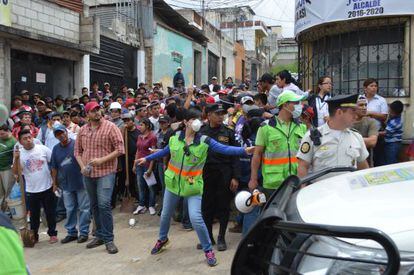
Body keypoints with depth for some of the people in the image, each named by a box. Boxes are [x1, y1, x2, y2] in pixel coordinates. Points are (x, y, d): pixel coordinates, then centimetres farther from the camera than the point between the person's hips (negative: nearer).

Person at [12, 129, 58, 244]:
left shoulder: (42, 148, -5)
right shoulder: (19, 153, -3)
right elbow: (15, 173, -8)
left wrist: (55, 182, -3)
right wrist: (16, 159, -21)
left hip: (47, 188, -1)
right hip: (31, 190, 1)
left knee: (50, 213, 9)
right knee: (34, 215, 13)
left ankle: (53, 234, 24)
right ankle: (34, 236, 28)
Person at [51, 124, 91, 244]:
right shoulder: (56, 149, 7)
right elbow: (54, 168, 12)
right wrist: (55, 183, 11)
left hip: (81, 182, -4)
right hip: (66, 185, 5)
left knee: (84, 208, 3)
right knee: (70, 209, 13)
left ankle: (84, 232, 14)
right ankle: (71, 232, 24)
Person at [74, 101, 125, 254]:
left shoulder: (110, 127, -7)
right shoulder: (83, 130, 8)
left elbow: (120, 149, -10)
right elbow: (78, 151, 15)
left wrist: (102, 160, -17)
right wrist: (82, 166, -2)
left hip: (105, 172, -5)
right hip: (88, 173, 5)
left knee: (104, 205, -12)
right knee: (94, 206, 14)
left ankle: (108, 239, -1)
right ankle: (99, 235, 28)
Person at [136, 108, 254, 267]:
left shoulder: (204, 141, -14)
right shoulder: (175, 138, -6)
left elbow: (225, 149, -23)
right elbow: (164, 152, 11)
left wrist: (244, 150, -36)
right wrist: (147, 159, 19)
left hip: (193, 186, -3)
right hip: (173, 182, 3)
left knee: (196, 218, -13)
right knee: (166, 214, 19)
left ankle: (208, 250, 9)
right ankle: (162, 239, 48)